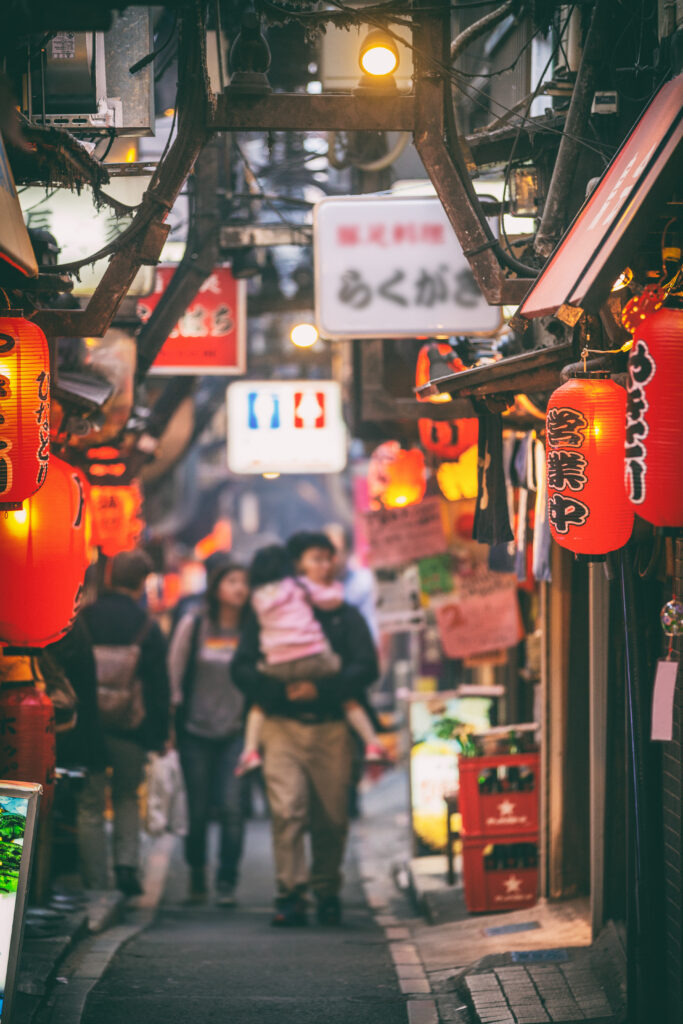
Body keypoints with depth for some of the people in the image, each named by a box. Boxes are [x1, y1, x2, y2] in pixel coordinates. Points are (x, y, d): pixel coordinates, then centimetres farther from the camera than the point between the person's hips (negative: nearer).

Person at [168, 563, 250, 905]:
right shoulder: (193, 626, 2)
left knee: (232, 807, -12)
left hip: (236, 732, 0)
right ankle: (196, 874, 25)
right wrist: (176, 714, 4)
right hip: (196, 732, 0)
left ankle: (226, 882, -3)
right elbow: (174, 673, 7)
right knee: (198, 810, 4)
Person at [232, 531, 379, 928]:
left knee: (332, 816, 3)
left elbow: (366, 667, 1)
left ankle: (327, 892, 17)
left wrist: (320, 688, -13)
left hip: (333, 727, 1)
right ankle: (291, 895, -14)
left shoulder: (346, 616, 13)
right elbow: (243, 668, 4)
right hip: (283, 725, -1)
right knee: (287, 809, -14)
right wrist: (280, 689, -13)